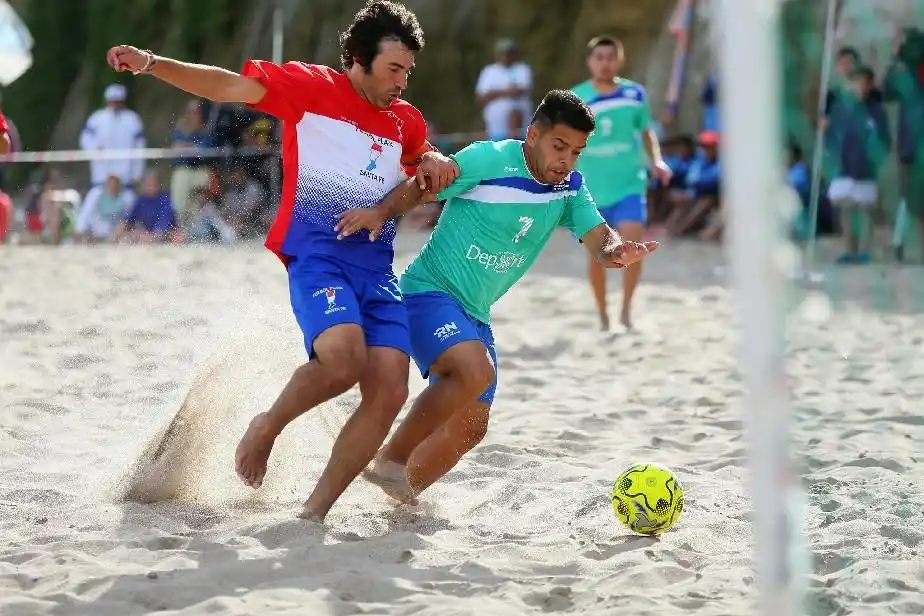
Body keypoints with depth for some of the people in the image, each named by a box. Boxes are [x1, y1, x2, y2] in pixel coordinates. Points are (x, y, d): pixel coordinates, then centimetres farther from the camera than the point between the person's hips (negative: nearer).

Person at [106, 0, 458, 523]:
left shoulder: (406, 121, 20)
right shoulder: (310, 86, 3)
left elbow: (421, 156, 42)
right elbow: (228, 86, -4)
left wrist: (434, 162, 16)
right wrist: (151, 64, -16)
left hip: (378, 268, 6)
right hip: (317, 253, -6)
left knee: (389, 393, -9)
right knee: (343, 358, -32)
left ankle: (315, 510, 3)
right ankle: (268, 427, -2)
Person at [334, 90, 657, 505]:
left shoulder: (571, 188, 2)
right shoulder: (489, 159, -15)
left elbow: (599, 239, -7)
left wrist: (619, 251, -31)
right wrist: (380, 212, -27)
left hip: (474, 315, 8)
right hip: (428, 291, -8)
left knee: (470, 429, 9)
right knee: (476, 371, -32)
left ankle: (402, 494, 29)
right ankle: (390, 461, -17)